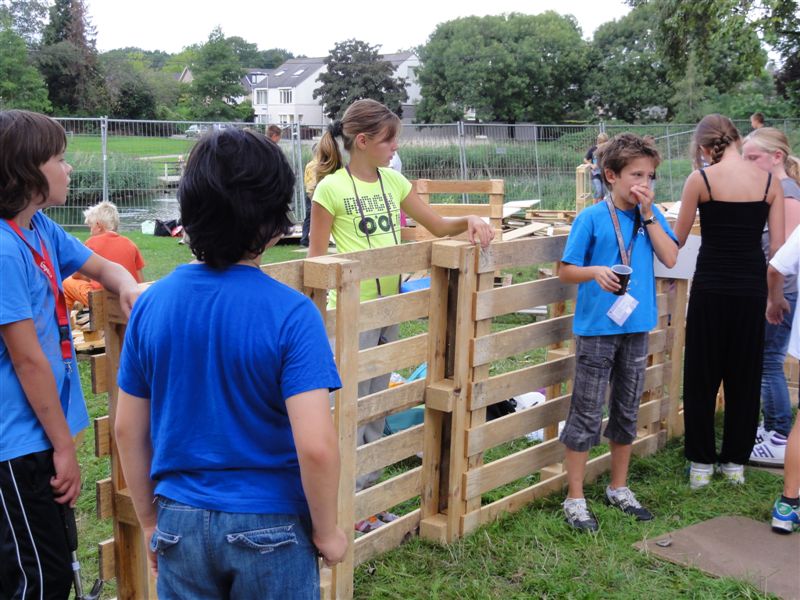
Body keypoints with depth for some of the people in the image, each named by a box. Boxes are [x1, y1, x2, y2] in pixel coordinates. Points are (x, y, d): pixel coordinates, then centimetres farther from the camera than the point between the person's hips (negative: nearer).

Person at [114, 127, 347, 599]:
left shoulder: (152, 303, -5)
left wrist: (150, 520, 14)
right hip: (270, 526, -3)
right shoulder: (290, 313, -19)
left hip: (180, 523, 4)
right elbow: (316, 446, -24)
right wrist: (326, 532, -7)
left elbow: (128, 430, 2)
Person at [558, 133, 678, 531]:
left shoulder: (649, 215, 5)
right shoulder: (591, 218, -8)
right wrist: (594, 272, -25)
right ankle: (575, 499, 11)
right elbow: (565, 271, -6)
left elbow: (670, 258, -7)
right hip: (597, 328, -5)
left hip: (636, 326, 5)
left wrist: (648, 213, -10)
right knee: (587, 415, 0)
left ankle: (619, 488, 32)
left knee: (627, 412, 16)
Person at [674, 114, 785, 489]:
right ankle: (735, 462, 23)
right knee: (744, 378, 14)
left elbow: (677, 240, -1)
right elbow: (778, 247, 1)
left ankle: (701, 464, 16)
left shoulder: (700, 180, -7)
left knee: (702, 377, 9)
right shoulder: (770, 182, 0)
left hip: (710, 287, -2)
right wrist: (775, 296, 12)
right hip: (752, 288, 3)